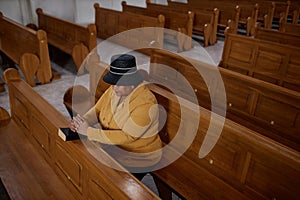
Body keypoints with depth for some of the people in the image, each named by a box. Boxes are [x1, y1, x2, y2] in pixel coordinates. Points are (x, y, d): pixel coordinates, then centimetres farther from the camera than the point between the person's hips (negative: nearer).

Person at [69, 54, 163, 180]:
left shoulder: (145, 103, -29)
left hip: (139, 157, -7)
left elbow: (126, 137, -31)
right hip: (114, 144, 7)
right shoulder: (114, 89, -7)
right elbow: (97, 109, 1)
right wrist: (83, 121, -21)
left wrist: (89, 131, -31)